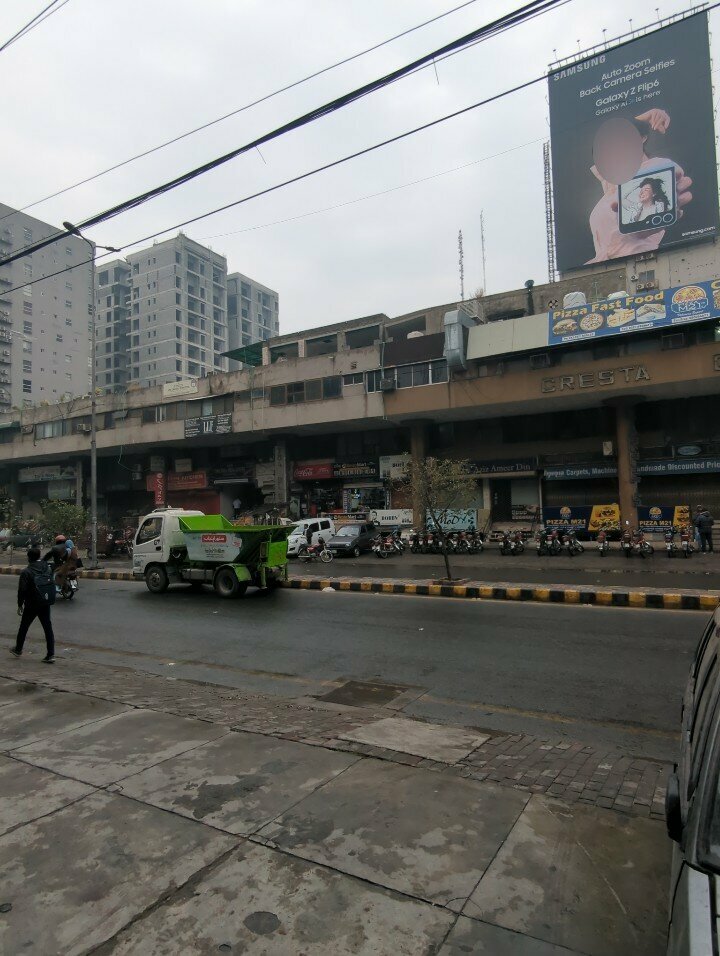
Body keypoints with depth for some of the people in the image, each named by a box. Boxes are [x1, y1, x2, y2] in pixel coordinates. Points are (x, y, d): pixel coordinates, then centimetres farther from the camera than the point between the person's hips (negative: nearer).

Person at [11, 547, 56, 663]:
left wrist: (20, 605, -2)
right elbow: (52, 584, 8)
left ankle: (18, 649, 35)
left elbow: (22, 590, -12)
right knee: (48, 628, 5)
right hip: (46, 604, 4)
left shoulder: (27, 572, -14)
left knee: (24, 627, 18)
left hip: (32, 605, -4)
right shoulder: (48, 568, 2)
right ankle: (51, 654, 2)